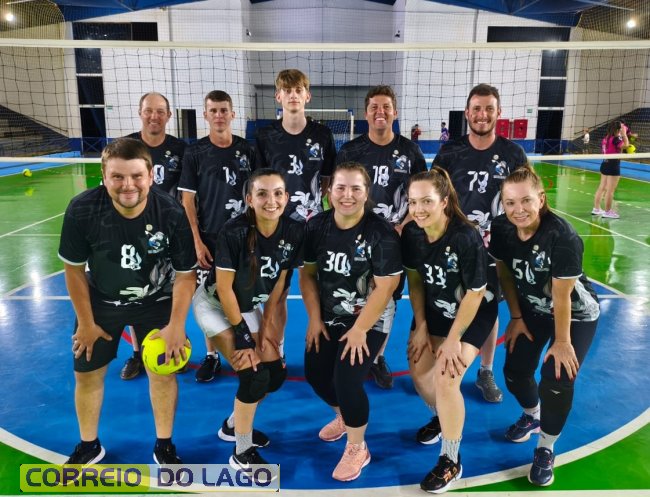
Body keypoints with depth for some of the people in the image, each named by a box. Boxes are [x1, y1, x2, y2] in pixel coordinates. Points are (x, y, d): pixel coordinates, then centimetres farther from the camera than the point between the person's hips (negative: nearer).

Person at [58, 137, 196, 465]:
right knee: (87, 375, 11)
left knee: (163, 372, 2)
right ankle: (89, 446, 37)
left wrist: (176, 325, -17)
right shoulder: (81, 209, -25)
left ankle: (164, 446, 26)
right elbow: (74, 269, -11)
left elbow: (185, 274, -16)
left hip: (156, 303, -1)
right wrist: (86, 322, -5)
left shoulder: (172, 214, -28)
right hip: (100, 302, 1)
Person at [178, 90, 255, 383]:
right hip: (209, 238, -1)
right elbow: (187, 200, -3)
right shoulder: (195, 153, -2)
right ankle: (211, 356, 22)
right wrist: (197, 242, -9)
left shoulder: (247, 150, 3)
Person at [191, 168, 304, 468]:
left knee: (276, 373, 5)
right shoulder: (234, 232, -30)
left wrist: (267, 322, -3)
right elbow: (224, 288, -23)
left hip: (248, 307, 6)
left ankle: (233, 425, 31)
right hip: (214, 306, -6)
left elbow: (279, 280, -5)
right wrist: (242, 335, -18)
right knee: (254, 375, -13)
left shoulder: (294, 232, -16)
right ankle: (242, 454, 9)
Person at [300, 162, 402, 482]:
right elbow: (308, 274, 1)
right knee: (314, 374, 5)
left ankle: (357, 449, 13)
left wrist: (360, 329, -19)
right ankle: (344, 416, 40)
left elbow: (385, 287, -19)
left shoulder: (381, 233, -19)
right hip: (329, 316, 5)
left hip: (370, 319, -5)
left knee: (346, 380, -16)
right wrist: (314, 319, -4)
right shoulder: (317, 226, -5)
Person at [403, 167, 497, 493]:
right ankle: (442, 418, 38)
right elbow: (415, 280, -2)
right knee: (418, 369, 5)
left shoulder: (466, 238, -31)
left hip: (474, 313, -5)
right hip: (435, 309, 6)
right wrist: (421, 327, -2)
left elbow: (475, 294, -22)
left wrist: (453, 340, -17)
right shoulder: (411, 233, -16)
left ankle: (450, 462, 6)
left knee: (446, 378, -14)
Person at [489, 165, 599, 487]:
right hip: (531, 309, 5)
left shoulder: (562, 237, -34)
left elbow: (561, 297, -27)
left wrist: (562, 342, -17)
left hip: (577, 316, -4)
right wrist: (516, 318, 1)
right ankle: (532, 415, 38)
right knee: (515, 370, 3)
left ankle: (546, 449, 15)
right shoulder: (501, 229, -20)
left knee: (556, 381, -11)